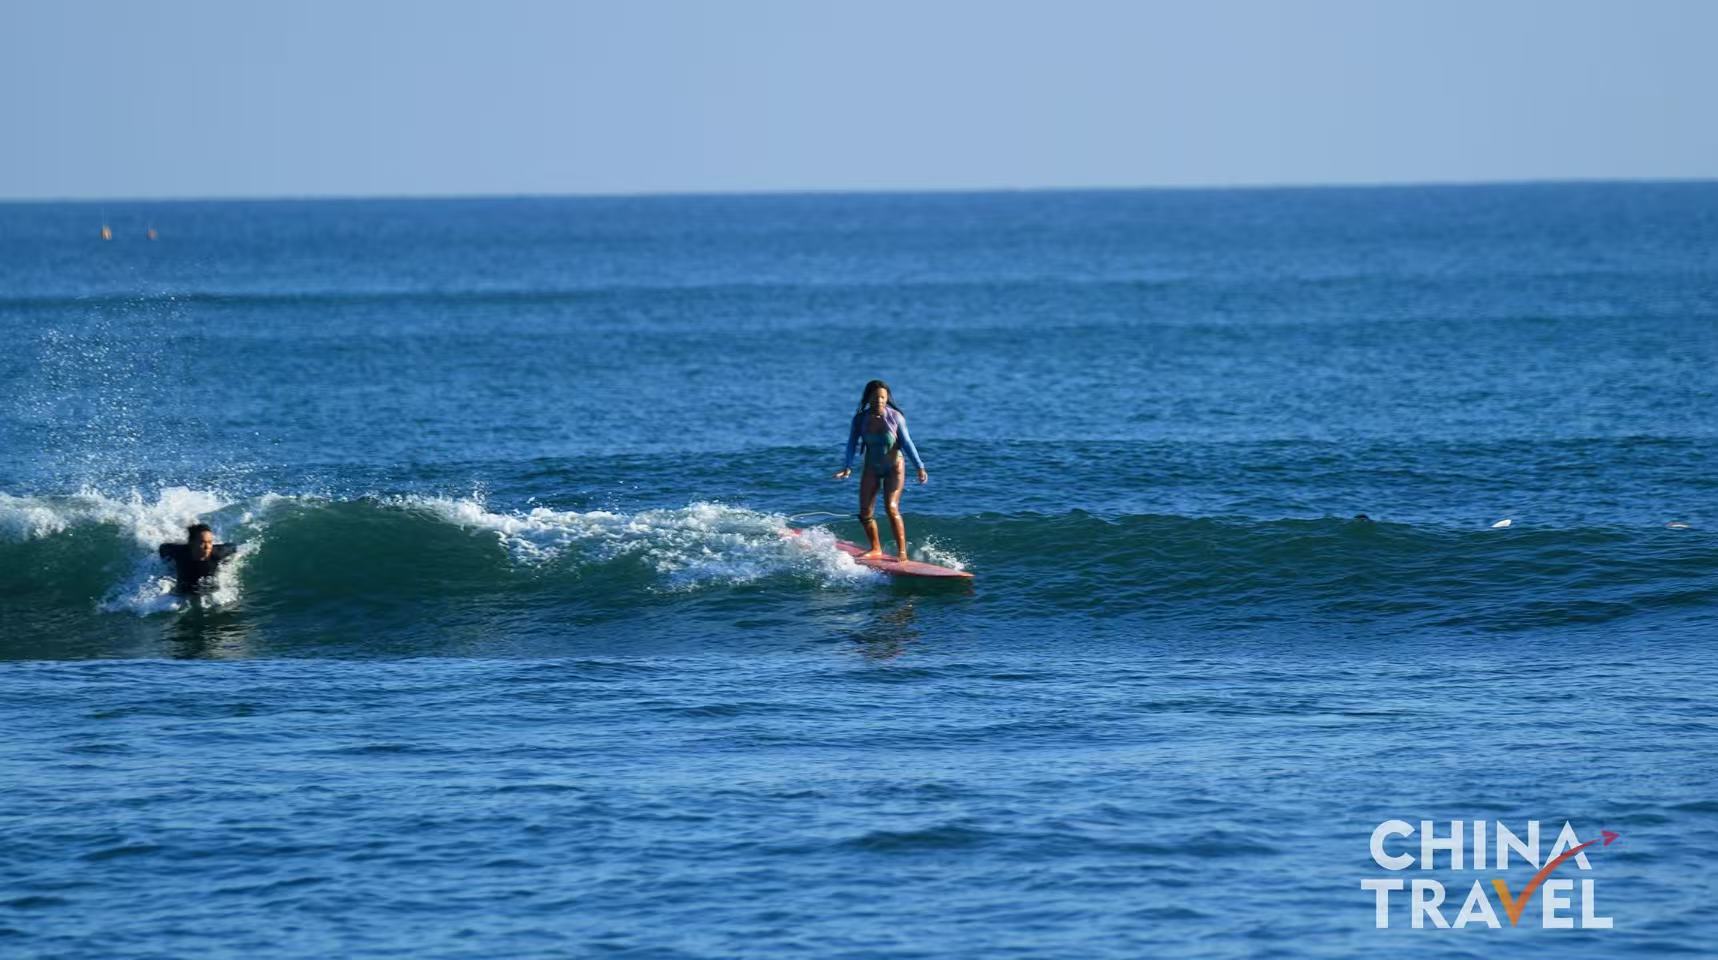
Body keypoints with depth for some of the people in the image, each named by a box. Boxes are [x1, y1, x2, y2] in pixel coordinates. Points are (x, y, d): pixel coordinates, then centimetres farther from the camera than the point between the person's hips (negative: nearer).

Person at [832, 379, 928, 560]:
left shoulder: (895, 417, -14)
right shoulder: (860, 419, -9)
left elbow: (906, 443, -12)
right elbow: (852, 444, -11)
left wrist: (919, 467, -18)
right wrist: (847, 467, -25)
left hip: (894, 467, -3)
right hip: (871, 469, 3)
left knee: (891, 508, -19)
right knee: (865, 513, -1)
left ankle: (902, 551, -16)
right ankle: (875, 549, 19)